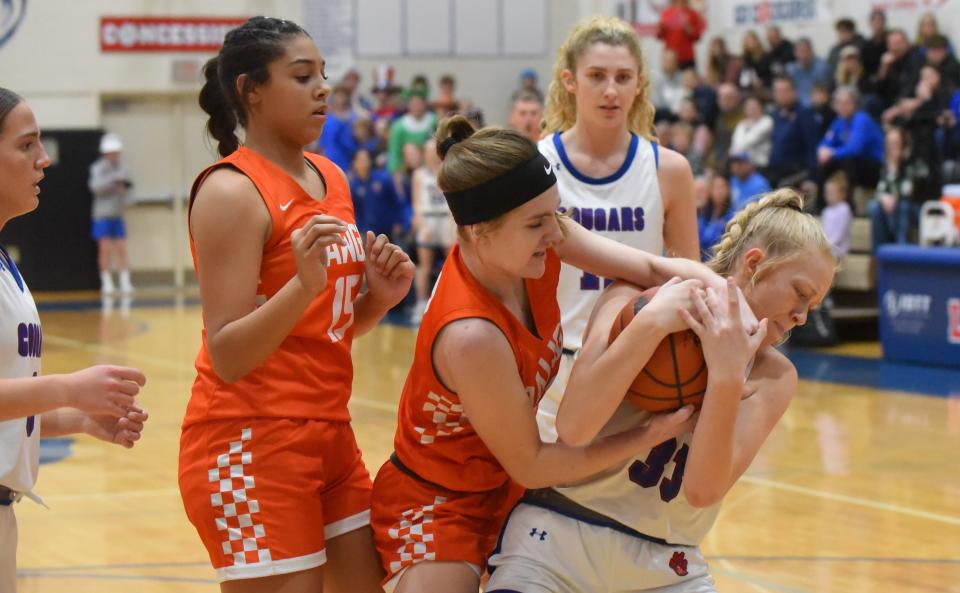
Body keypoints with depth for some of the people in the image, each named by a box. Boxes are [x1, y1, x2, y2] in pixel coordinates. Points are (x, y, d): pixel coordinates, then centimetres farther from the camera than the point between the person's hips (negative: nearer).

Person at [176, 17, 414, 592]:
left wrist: (379, 298, 0)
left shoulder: (331, 178, 11)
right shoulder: (231, 191, -13)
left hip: (330, 436, 8)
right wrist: (303, 285, -32)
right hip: (252, 445, -8)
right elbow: (227, 357, -19)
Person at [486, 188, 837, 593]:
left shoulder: (773, 377, 1)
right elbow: (573, 429, -21)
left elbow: (703, 490, -13)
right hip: (557, 537, -3)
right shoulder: (634, 301, -6)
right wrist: (651, 323, -26)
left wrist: (726, 377, -23)